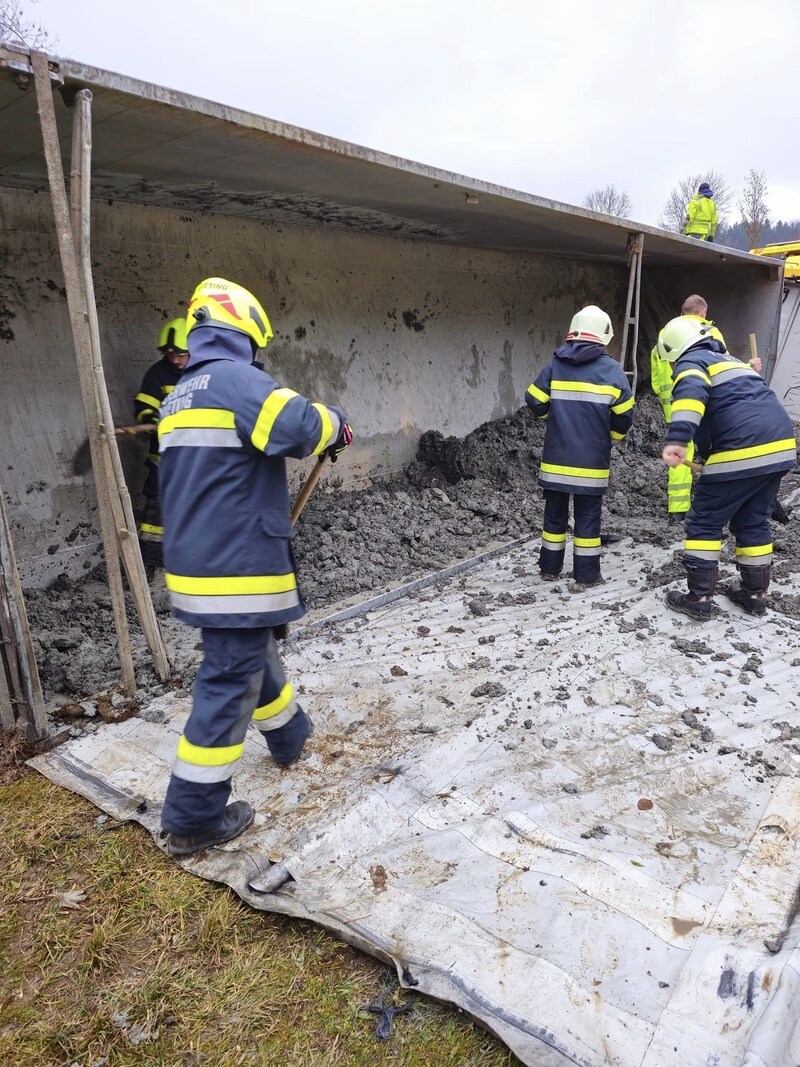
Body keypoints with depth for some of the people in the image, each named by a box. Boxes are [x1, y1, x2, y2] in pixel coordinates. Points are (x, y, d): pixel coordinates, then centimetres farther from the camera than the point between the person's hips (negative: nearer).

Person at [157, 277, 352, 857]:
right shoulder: (236, 378, -13)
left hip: (197, 563, 10)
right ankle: (194, 819, 12)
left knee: (252, 655, 26)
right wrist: (334, 418, -6)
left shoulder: (180, 394, 16)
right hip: (237, 567, -10)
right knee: (230, 681, 0)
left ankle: (291, 737, 48)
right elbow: (300, 426, -27)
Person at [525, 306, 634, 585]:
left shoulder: (555, 365, -1)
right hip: (592, 461, -2)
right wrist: (612, 437, 14)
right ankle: (586, 572, 12)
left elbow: (535, 402, -1)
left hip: (556, 458, 2)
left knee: (555, 513, 14)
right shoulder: (612, 370, -5)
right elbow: (623, 415, -5)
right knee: (588, 515, 7)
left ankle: (550, 566, 22)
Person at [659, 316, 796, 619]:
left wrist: (677, 439, -35)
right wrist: (711, 458, 37)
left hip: (742, 452, -8)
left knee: (705, 522, 4)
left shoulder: (691, 362, 3)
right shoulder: (730, 360, 29)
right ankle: (754, 594, 27)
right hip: (781, 446, 8)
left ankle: (699, 599, 6)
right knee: (753, 523, 20)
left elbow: (691, 393, -21)